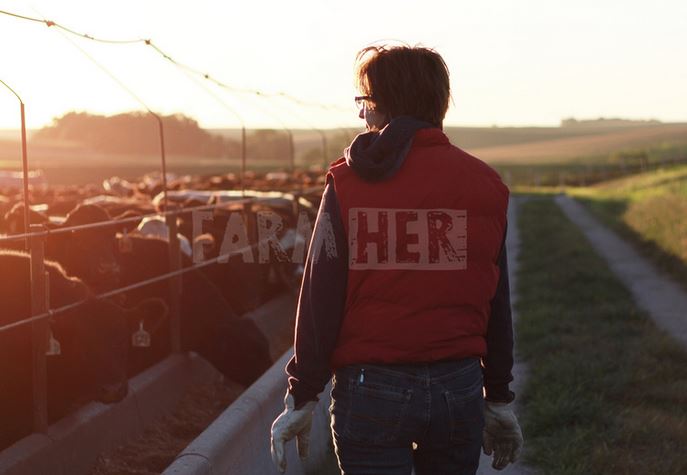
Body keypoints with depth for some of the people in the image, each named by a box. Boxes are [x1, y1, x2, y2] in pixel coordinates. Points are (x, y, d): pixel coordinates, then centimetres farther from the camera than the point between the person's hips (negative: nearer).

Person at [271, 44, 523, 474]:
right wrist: (499, 398, 13)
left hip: (370, 390, -3)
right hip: (460, 386, 3)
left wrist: (302, 397, 0)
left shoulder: (348, 181, -6)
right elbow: (496, 304, 5)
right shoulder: (485, 184, 2)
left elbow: (320, 298, -8)